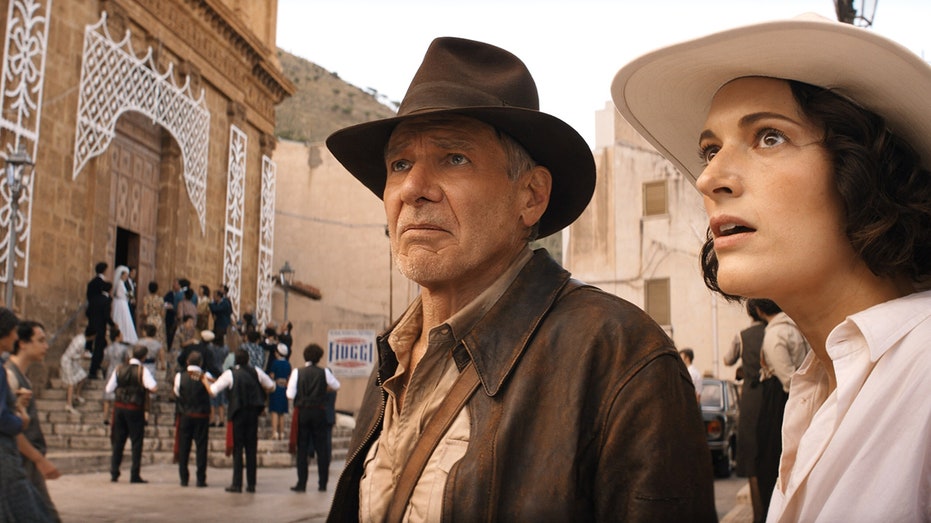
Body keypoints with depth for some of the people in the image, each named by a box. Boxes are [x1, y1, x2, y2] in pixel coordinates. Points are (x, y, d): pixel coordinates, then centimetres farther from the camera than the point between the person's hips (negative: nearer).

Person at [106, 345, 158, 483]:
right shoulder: (142, 370, -10)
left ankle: (114, 473, 15)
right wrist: (146, 389, 0)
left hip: (119, 408, 4)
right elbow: (154, 388, -21)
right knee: (137, 442, 2)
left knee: (118, 441, 13)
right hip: (135, 410, -4)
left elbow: (108, 389, 6)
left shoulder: (119, 369, 3)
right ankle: (135, 475, 1)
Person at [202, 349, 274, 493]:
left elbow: (212, 390, -8)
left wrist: (205, 381, 10)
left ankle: (237, 484, -1)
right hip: (253, 413, 3)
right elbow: (271, 386, 12)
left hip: (238, 414, -3)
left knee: (238, 449, 1)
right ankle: (251, 484, 8)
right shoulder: (256, 372, 4)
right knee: (251, 448, 7)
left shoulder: (230, 374, -6)